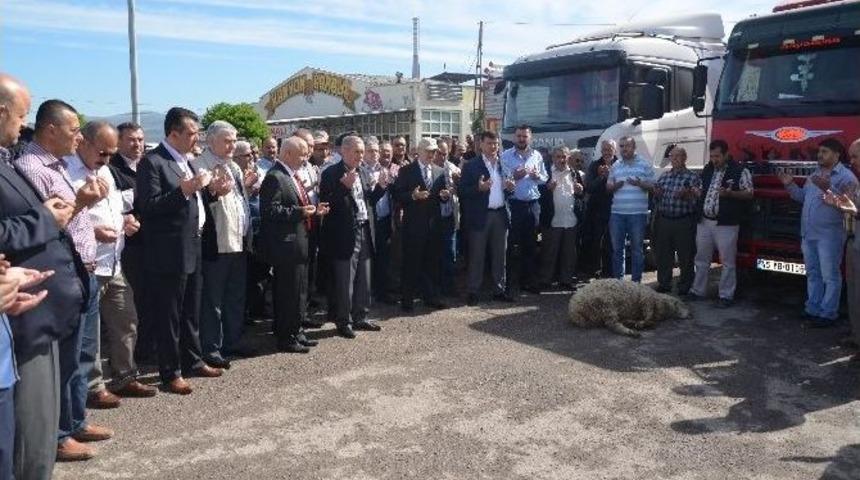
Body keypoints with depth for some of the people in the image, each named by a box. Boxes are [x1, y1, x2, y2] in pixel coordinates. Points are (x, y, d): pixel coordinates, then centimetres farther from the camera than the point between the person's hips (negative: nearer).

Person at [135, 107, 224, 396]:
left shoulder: (187, 161, 14)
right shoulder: (152, 162, -12)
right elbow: (148, 206, -20)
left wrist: (204, 188, 4)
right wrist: (183, 190, -26)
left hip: (193, 249, 9)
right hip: (169, 252, -8)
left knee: (191, 311, 18)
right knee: (168, 315, 3)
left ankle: (192, 361, 31)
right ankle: (170, 372, 14)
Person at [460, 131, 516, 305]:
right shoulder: (471, 165, -3)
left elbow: (507, 190, 18)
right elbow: (463, 191, -8)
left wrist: (510, 188, -5)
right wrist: (479, 188, -24)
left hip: (500, 215, 5)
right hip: (480, 216, -4)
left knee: (499, 256, 11)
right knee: (476, 256, 2)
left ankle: (499, 290, 21)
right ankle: (473, 292, 9)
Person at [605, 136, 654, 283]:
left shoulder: (645, 163, 1)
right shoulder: (615, 166, 12)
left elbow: (653, 185, -1)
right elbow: (608, 187, 14)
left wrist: (640, 183, -19)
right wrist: (614, 186, -8)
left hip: (637, 213, -3)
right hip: (617, 213, 4)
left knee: (637, 248, 4)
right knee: (617, 248, 8)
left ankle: (636, 281, 12)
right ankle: (617, 280, 18)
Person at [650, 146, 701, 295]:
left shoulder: (692, 177, 1)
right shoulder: (663, 176, 16)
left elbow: (698, 200, -7)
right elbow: (656, 197, 24)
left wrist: (686, 194, -23)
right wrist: (655, 193, 2)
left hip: (683, 222, -4)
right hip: (663, 220, 5)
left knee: (685, 256, 1)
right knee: (663, 255, 9)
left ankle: (685, 287, 11)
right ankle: (664, 284, 21)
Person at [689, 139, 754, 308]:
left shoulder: (740, 171, -6)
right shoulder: (707, 169, 11)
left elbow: (749, 193, -7)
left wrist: (730, 193, -22)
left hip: (726, 224, -6)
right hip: (704, 222, 6)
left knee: (727, 262, 1)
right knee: (701, 259, 13)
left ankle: (726, 296, 9)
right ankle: (697, 291, 22)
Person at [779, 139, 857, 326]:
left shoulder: (846, 177, -10)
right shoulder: (815, 174, 14)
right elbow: (803, 197, 19)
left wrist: (828, 188, -34)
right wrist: (790, 185, 6)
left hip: (829, 235, -8)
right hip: (808, 233, 8)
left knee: (830, 276, 0)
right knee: (812, 274, 16)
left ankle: (828, 314, 6)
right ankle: (812, 309, 27)